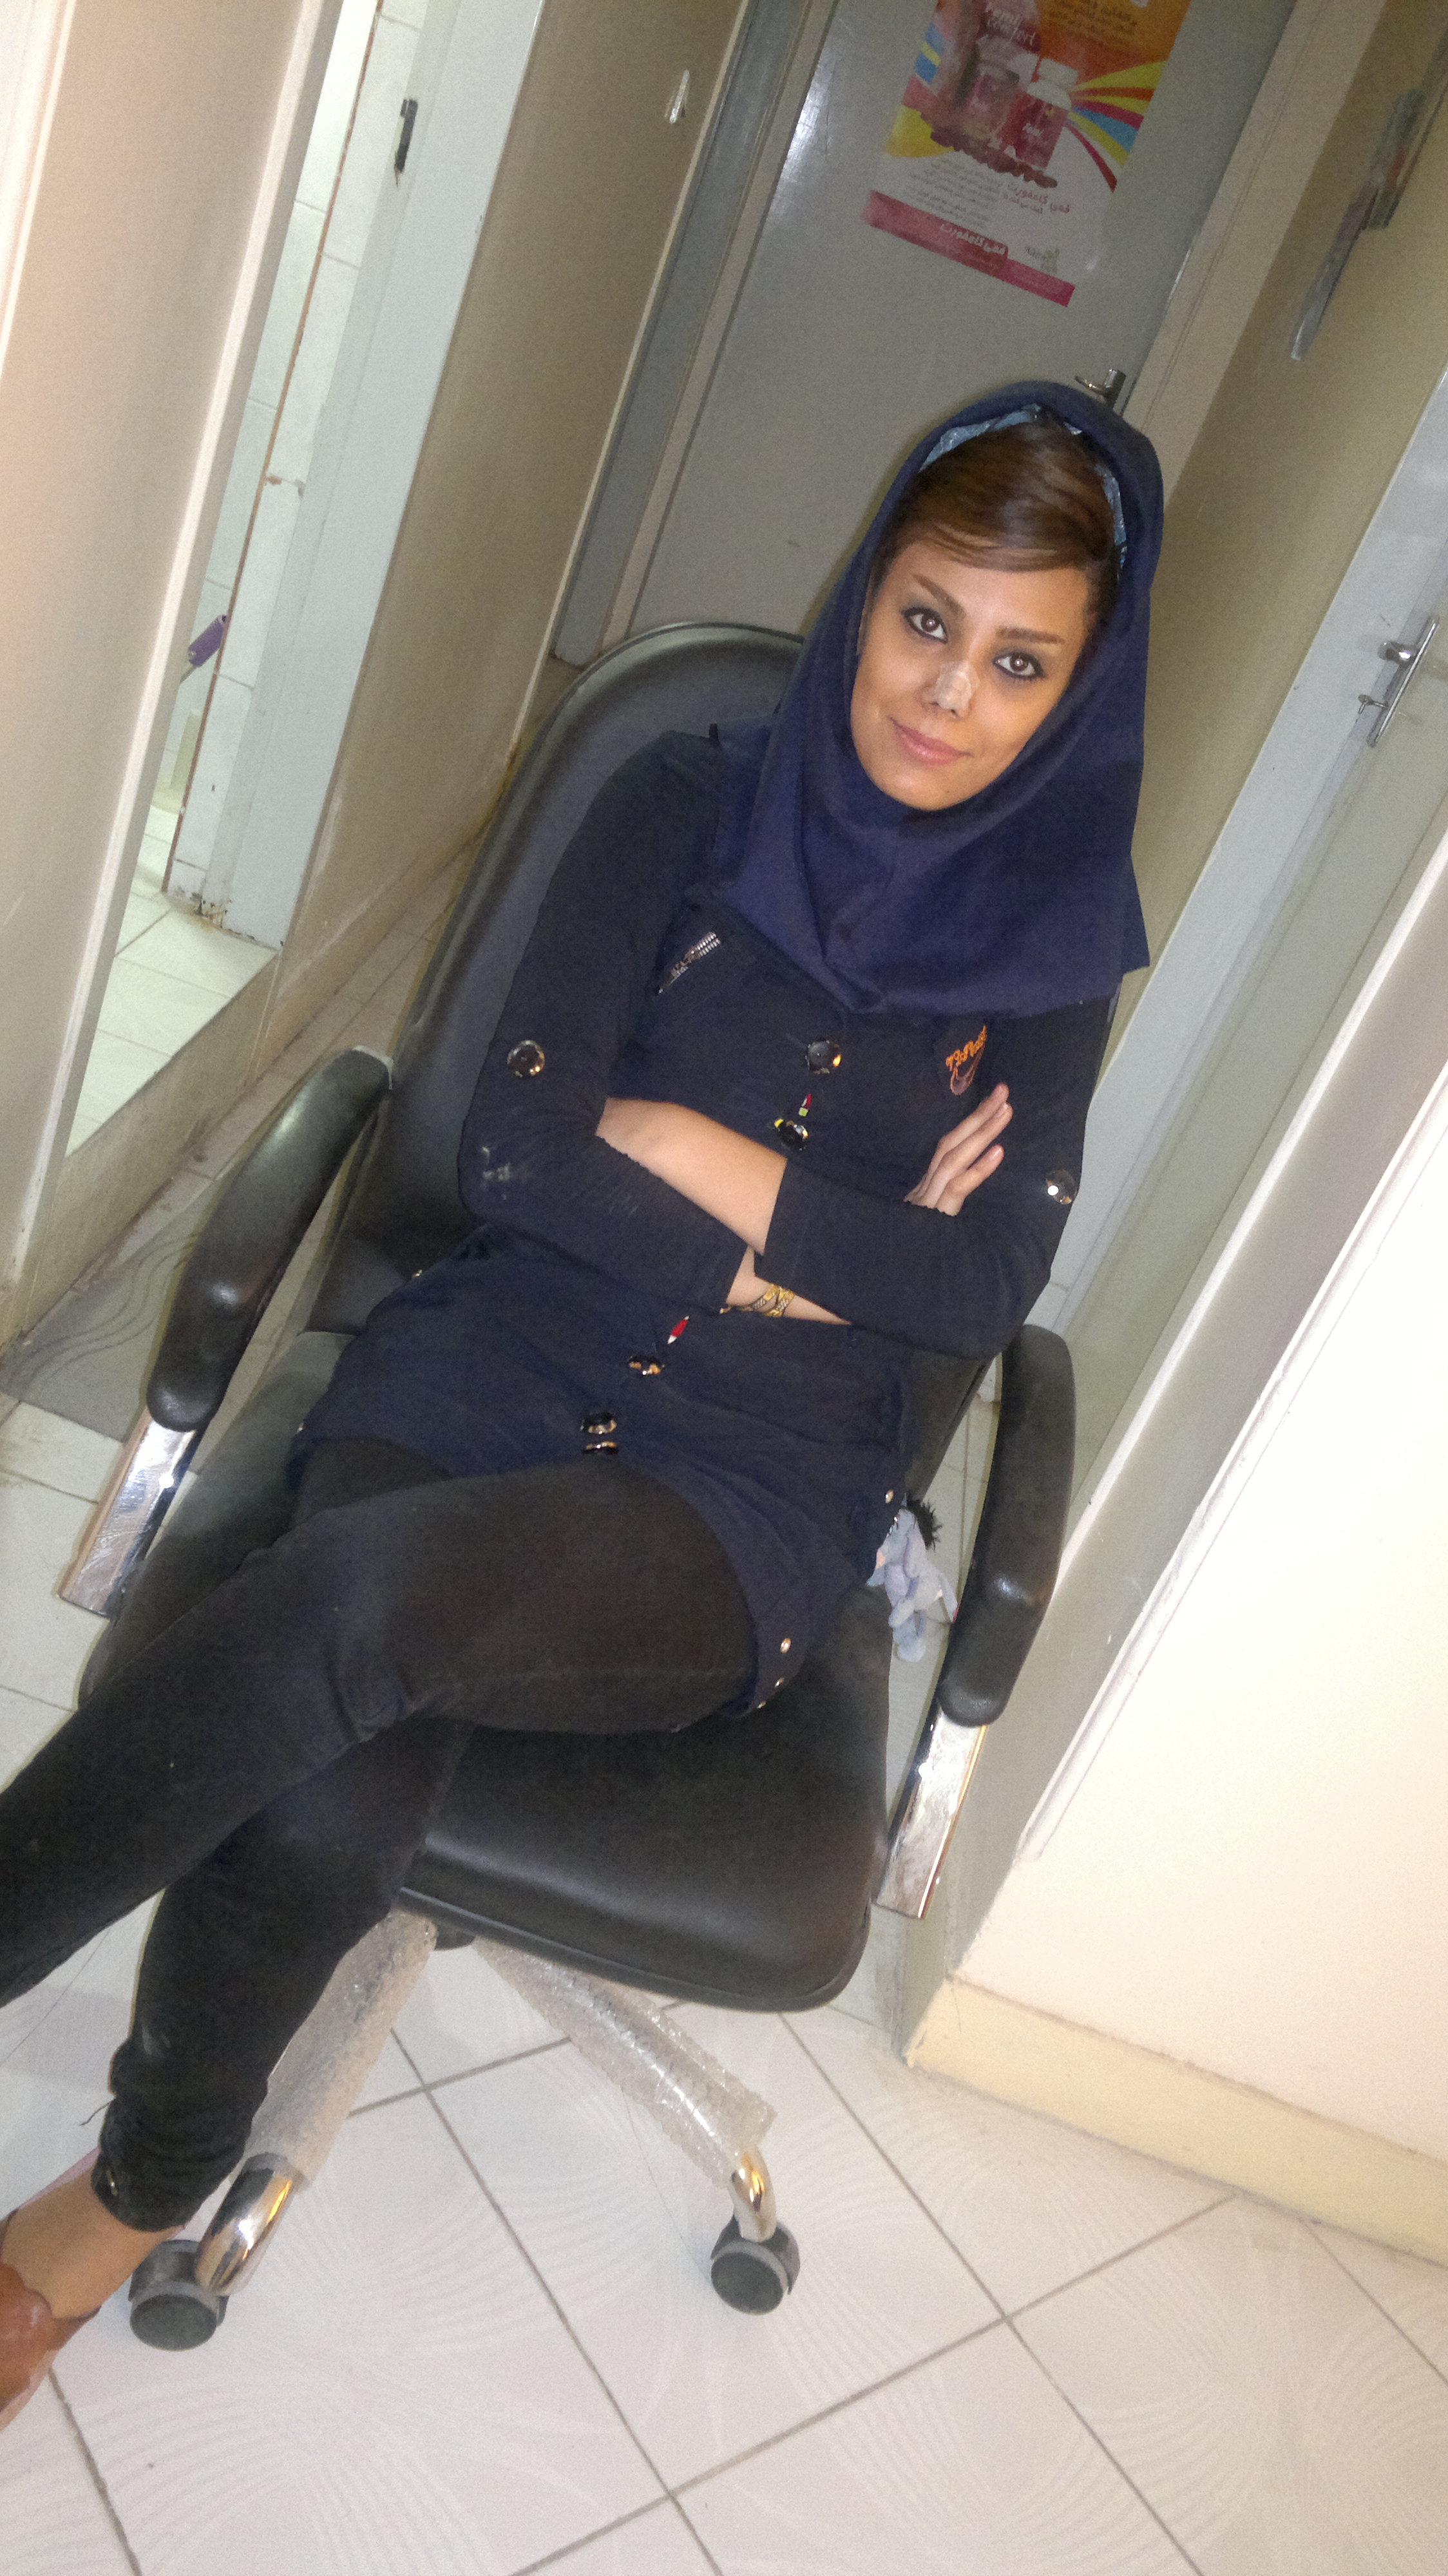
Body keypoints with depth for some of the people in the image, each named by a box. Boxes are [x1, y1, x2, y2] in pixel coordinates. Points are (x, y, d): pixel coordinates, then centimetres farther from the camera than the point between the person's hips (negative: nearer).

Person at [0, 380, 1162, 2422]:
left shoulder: (1048, 948, 8)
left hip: (745, 1507, 0)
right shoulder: (687, 813, 7)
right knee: (321, 1821, -29)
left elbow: (983, 1292, -4)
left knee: (367, 1589, -34)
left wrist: (679, 1144, -6)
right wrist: (818, 1248, -5)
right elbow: (513, 1150, -4)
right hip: (490, 1374, 1)